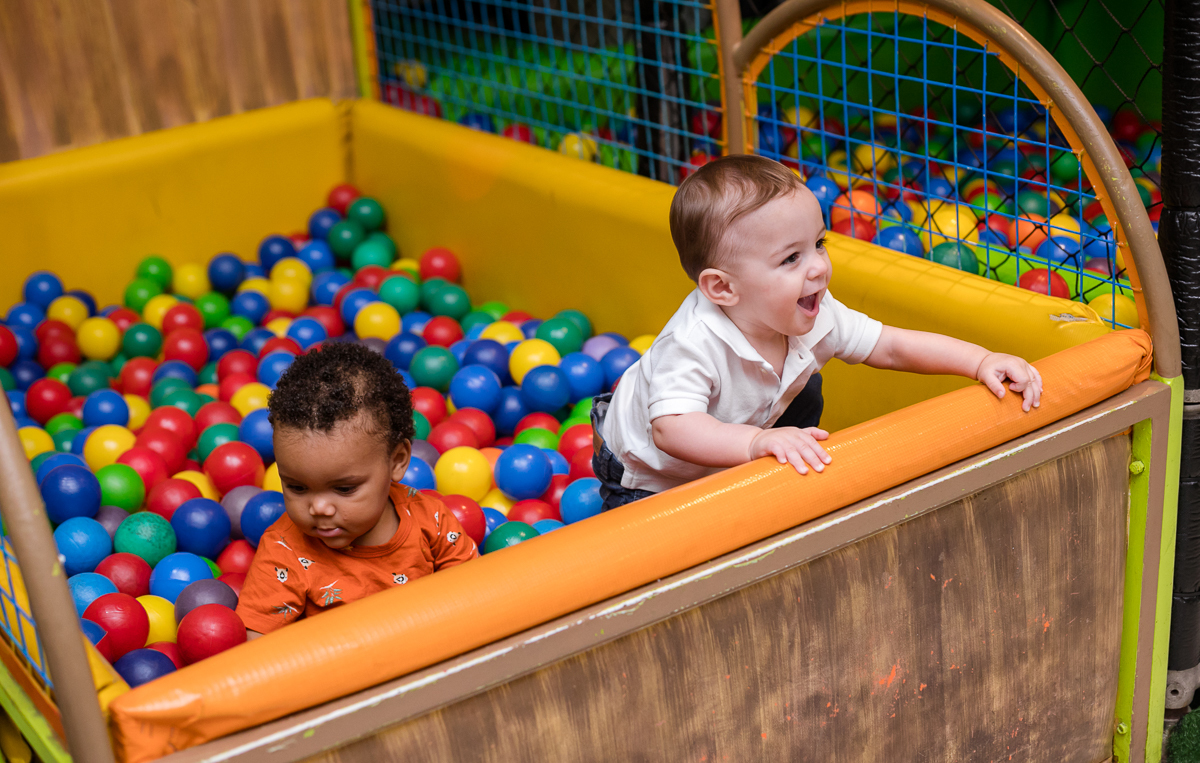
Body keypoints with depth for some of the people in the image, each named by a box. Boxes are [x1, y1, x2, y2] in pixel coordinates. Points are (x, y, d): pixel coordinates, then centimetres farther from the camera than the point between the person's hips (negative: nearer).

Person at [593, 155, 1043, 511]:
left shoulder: (814, 317, -22)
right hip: (644, 477, -6)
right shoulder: (693, 344, -43)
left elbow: (893, 348, -15)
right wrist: (759, 442, -65)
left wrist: (983, 361, -27)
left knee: (803, 391, 5)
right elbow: (670, 429, -52)